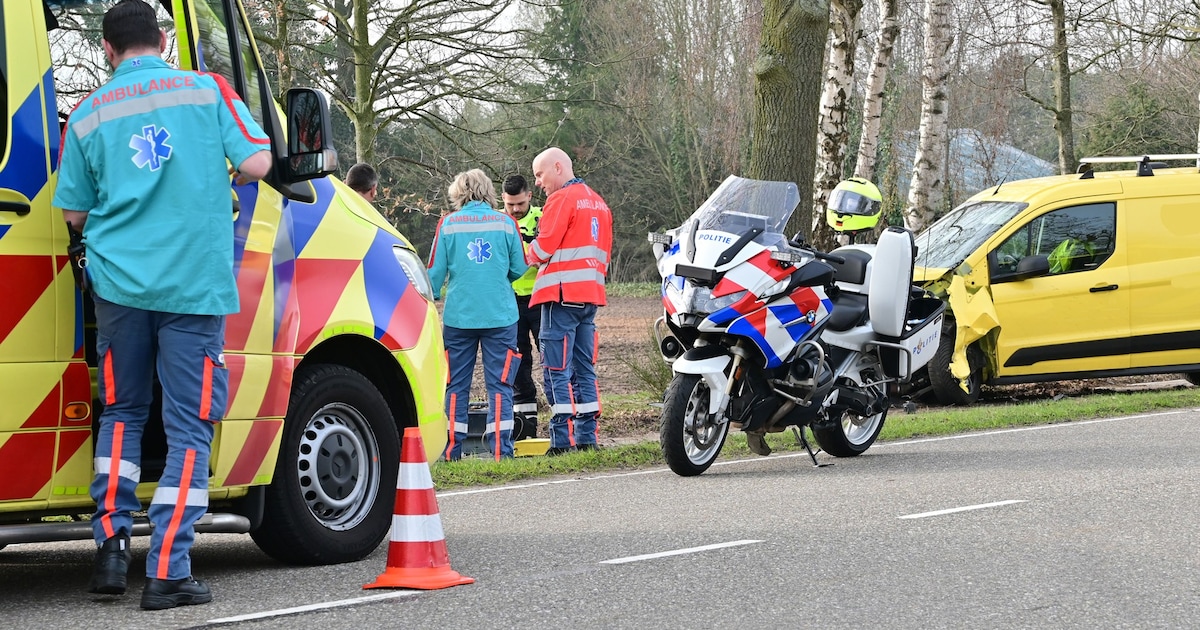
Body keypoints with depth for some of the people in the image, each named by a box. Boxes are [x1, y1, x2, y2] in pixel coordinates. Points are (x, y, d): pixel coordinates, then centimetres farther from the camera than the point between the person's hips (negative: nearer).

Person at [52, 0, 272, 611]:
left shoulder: (89, 115, 6)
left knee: (122, 412, 20)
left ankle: (111, 544, 11)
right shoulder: (206, 90, 1)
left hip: (119, 283, 2)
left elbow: (75, 213, 9)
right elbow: (257, 162, -6)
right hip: (195, 285, -2)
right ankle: (167, 572, -4)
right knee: (189, 427, 1)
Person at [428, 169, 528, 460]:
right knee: (499, 384, 2)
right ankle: (500, 449, -3)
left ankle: (452, 449, 7)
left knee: (456, 385, 8)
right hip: (500, 316, 0)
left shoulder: (448, 223, 0)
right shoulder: (506, 223, 1)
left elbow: (435, 273, 1)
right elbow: (519, 270, 6)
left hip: (458, 316, 0)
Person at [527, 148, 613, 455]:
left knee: (557, 369, -8)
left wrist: (530, 256, 7)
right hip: (591, 293, 9)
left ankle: (562, 439, -12)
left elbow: (545, 246, -12)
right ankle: (586, 437, 10)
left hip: (562, 292, -9)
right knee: (584, 368, 10)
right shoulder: (597, 202, 20)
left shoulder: (562, 199, -8)